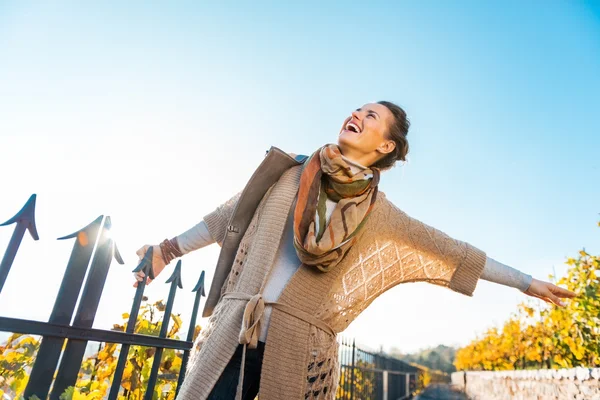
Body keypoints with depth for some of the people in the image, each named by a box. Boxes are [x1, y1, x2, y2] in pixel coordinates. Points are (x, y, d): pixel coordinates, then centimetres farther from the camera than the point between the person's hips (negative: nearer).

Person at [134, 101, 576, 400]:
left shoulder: (380, 214, 5)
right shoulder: (292, 173, 7)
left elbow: (451, 251, 10)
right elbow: (232, 214, 13)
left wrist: (527, 282, 14)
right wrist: (168, 249, 17)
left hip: (301, 344, -1)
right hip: (234, 331, 1)